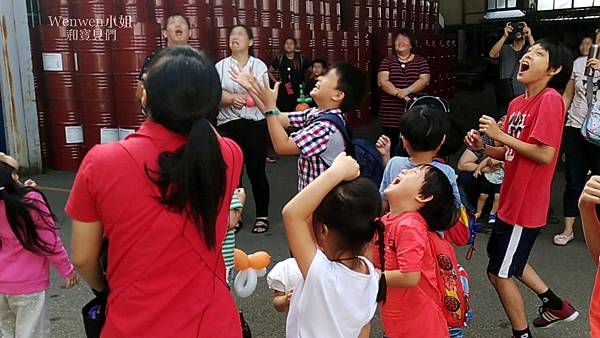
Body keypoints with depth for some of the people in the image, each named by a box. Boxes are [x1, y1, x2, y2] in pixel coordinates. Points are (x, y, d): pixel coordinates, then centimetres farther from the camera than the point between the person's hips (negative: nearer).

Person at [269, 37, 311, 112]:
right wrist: (276, 81, 7)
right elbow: (270, 72, 19)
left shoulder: (301, 58, 3)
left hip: (297, 92, 0)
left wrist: (305, 82, 4)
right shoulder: (279, 59, 6)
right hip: (283, 92, 1)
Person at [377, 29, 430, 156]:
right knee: (392, 147, 4)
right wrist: (398, 93, -22)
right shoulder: (387, 62, 8)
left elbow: (425, 80, -4)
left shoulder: (421, 61, 10)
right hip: (391, 114, 0)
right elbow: (382, 81, -6)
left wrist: (406, 91, -19)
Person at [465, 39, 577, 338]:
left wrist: (500, 134, -21)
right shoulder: (517, 103, 7)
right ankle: (556, 305, 41)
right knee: (503, 257, 26)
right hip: (511, 198, 9)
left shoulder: (550, 100, -18)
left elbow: (544, 155, -25)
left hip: (525, 203, -9)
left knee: (499, 272, 3)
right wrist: (483, 148, -5)